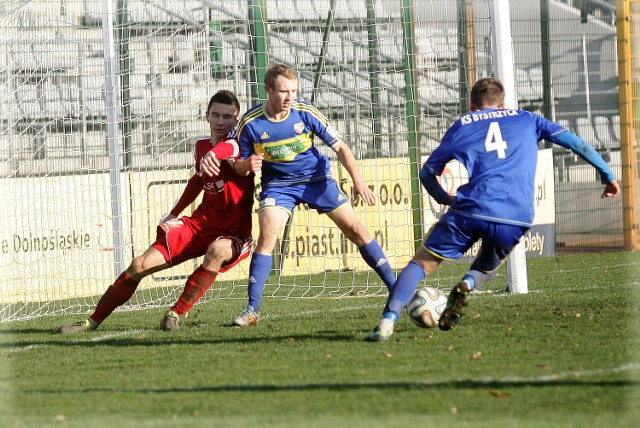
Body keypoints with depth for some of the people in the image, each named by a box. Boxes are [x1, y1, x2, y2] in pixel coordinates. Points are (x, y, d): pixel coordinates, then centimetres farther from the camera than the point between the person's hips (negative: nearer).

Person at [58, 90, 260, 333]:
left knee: (217, 251, -41)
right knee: (140, 265, -6)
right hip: (200, 224, 6)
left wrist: (214, 153, -65)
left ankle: (176, 313, -23)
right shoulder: (201, 146, 6)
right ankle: (93, 321, 8)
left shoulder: (238, 142, -15)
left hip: (233, 234, -6)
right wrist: (173, 215, 27)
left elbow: (230, 146, -43)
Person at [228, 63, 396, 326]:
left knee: (355, 230, -4)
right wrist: (247, 164, -28)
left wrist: (358, 181, -19)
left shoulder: (306, 114, -15)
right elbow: (240, 168, -3)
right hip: (278, 184, -1)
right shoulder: (250, 124, -15)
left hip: (316, 178, 1)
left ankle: (395, 287, 6)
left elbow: (340, 147, -8)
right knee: (267, 236, -23)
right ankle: (252, 309, -17)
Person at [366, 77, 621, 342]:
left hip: (470, 210, -1)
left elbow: (427, 172, 23)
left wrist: (445, 199, 39)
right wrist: (607, 175, 25)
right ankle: (469, 284, -7)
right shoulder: (526, 120, 24)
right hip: (516, 220, 1)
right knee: (487, 267, 29)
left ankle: (387, 321, -12)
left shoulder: (461, 126, 21)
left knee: (423, 261, 9)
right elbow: (574, 142, 20)